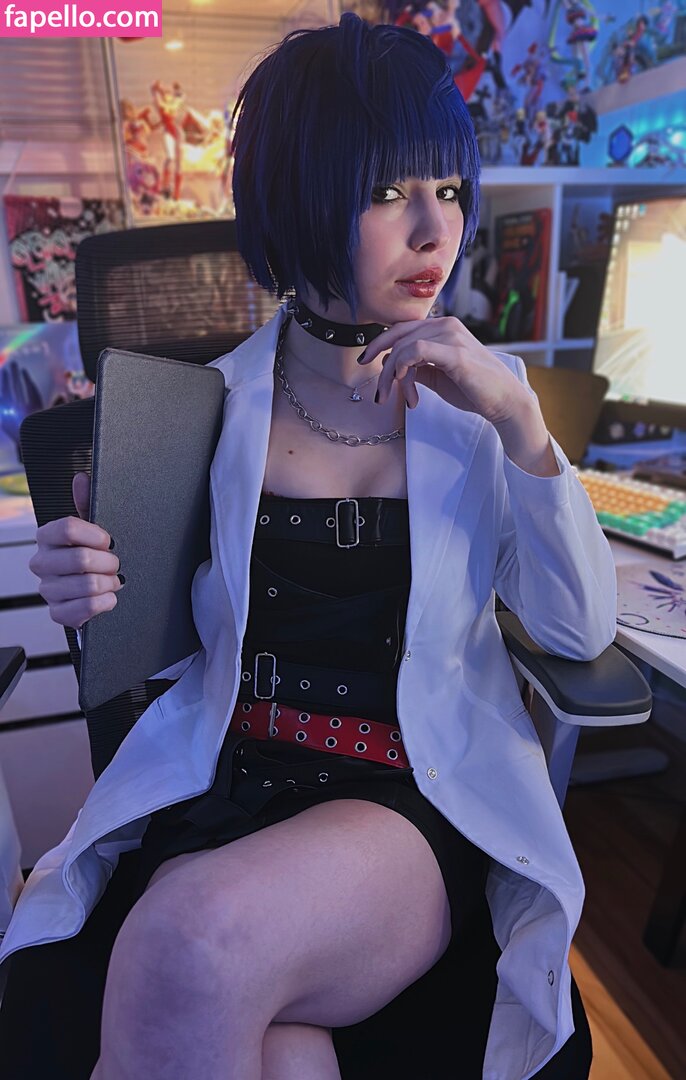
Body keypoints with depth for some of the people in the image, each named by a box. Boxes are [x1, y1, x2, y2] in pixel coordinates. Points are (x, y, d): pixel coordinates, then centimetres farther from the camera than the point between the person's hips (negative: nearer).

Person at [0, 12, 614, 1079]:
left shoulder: (480, 397, 3)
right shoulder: (213, 402, 3)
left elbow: (582, 630, -5)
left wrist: (520, 421, -17)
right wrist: (90, 584, -12)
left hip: (422, 800, 0)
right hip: (216, 785, 1)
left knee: (199, 941, -29)